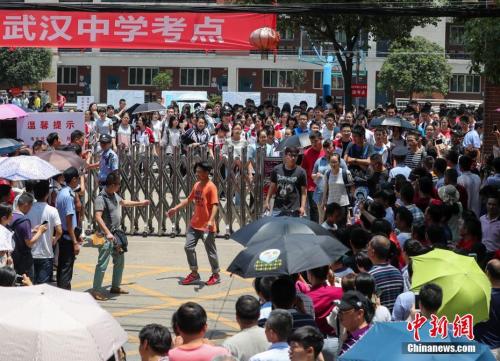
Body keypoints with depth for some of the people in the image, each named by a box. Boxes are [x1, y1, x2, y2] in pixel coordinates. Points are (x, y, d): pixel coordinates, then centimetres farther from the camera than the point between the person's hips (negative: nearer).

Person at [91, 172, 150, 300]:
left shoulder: (115, 195, 9)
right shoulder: (101, 198, -20)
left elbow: (123, 202, 30)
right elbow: (98, 217, -29)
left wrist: (140, 203, 39)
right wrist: (107, 233, -37)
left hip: (116, 234, 10)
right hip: (107, 235, -10)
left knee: (120, 261, 19)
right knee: (102, 263, -9)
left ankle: (115, 286, 33)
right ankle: (95, 290, -5)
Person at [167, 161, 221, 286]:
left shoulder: (211, 187, -15)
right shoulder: (197, 185, 9)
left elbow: (215, 205, -22)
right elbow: (189, 199, 22)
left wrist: (211, 220, -34)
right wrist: (175, 208, 20)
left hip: (206, 226, -8)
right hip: (194, 224, 8)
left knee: (210, 251, 3)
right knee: (188, 247, 5)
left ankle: (216, 275, 19)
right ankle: (194, 274, 16)